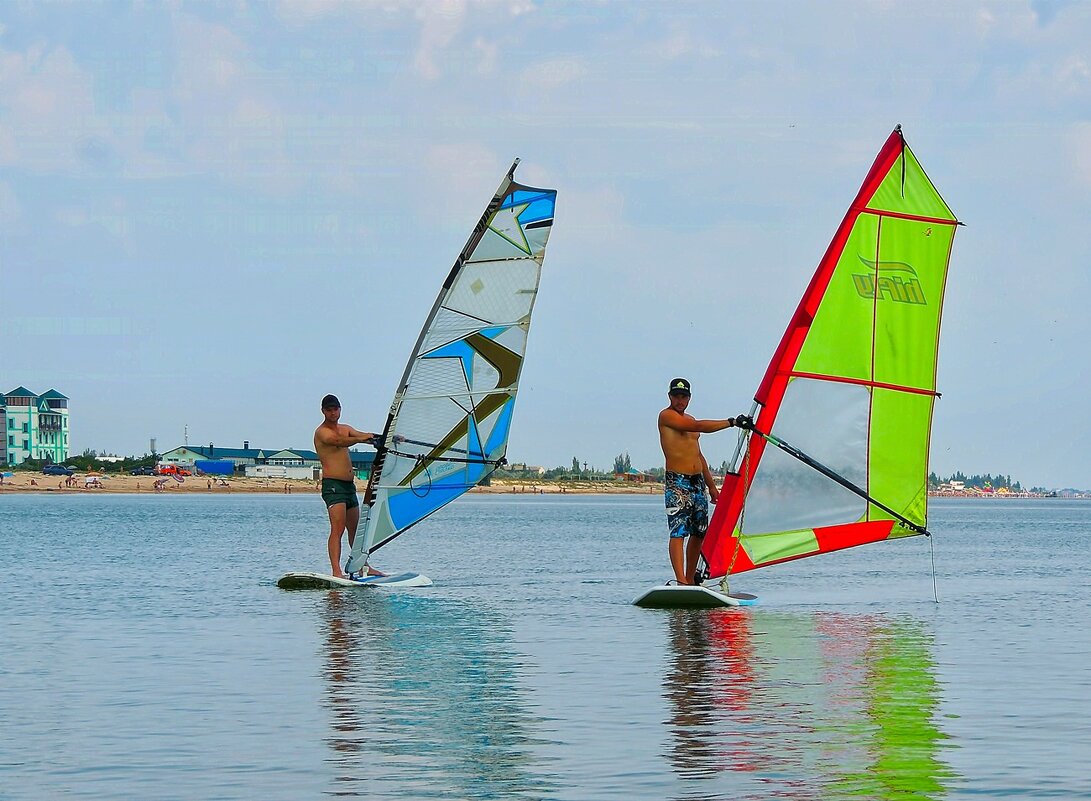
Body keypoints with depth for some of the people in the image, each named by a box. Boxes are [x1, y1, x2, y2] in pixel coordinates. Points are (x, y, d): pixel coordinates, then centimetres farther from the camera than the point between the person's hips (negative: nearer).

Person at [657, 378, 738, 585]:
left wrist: (712, 486, 24)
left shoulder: (689, 420, 21)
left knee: (699, 533, 9)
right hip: (677, 482, -9)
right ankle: (681, 581, -25)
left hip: (698, 482, 9)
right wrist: (731, 422, -20)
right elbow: (698, 427, -20)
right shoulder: (667, 416, -6)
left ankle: (690, 580, 15)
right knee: (678, 532, -15)